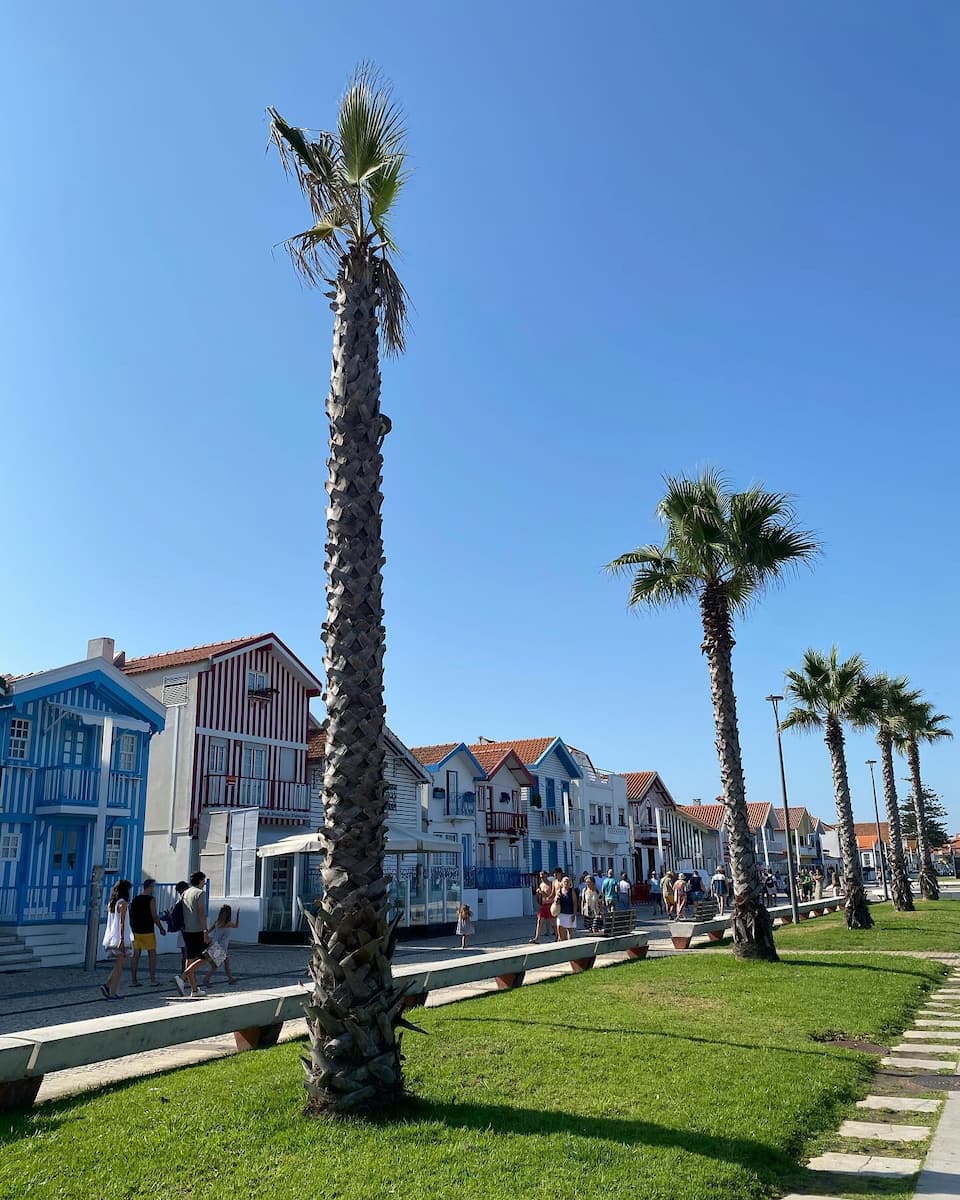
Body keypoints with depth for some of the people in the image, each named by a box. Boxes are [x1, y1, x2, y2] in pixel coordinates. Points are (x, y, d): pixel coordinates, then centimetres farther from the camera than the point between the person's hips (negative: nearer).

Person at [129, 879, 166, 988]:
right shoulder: (151, 899, -11)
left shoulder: (134, 900, 8)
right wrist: (161, 928, -2)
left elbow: (131, 916, 12)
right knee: (152, 954, 4)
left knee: (136, 955, 8)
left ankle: (133, 980, 9)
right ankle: (153, 979, 5)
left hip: (136, 931, 6)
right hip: (148, 932, -6)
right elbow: (154, 916, -13)